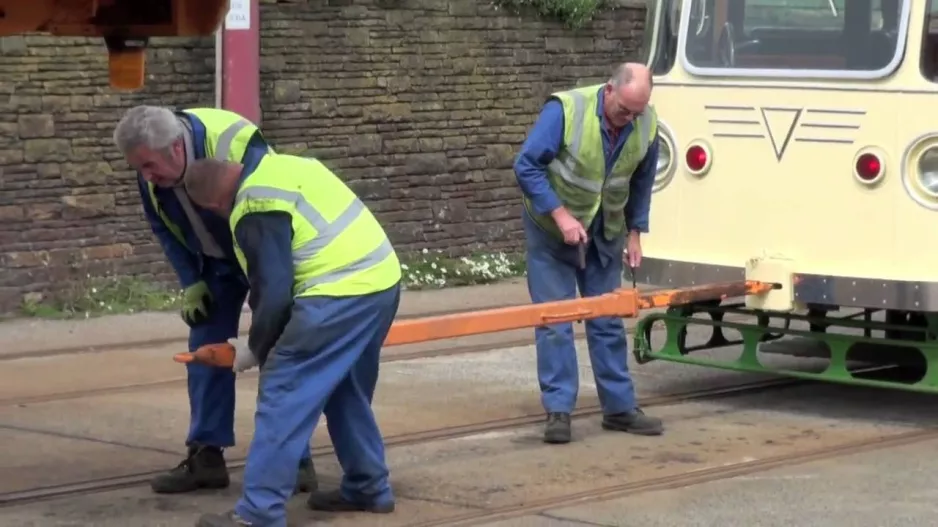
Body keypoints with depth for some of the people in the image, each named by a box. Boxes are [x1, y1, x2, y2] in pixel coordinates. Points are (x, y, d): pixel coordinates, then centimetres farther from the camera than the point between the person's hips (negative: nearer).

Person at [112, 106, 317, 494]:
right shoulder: (153, 172, -18)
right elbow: (164, 228, 0)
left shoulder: (237, 150, -38)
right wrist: (191, 283, -6)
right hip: (217, 259, 6)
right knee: (205, 346, 2)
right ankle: (206, 456, 7)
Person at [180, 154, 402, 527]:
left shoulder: (255, 212, -10)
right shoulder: (280, 167, 18)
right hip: (382, 279, 10)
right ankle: (369, 488, 33)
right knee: (348, 392, 24)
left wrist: (255, 349, 2)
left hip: (341, 295, -10)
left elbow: (274, 292, -13)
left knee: (282, 394, -6)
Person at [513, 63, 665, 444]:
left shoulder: (646, 127, -11)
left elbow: (641, 183, 6)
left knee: (608, 322, 8)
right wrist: (560, 214, -26)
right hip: (551, 230, -4)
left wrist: (634, 233, 6)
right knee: (554, 320, -5)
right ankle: (558, 410, -2)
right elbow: (526, 166, -21)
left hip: (604, 235, 4)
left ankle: (619, 407, 15)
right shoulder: (565, 110, -25)